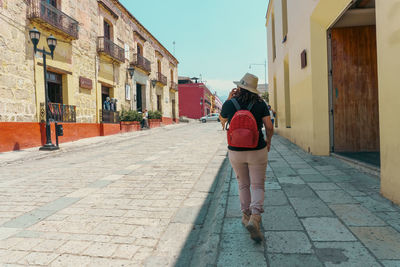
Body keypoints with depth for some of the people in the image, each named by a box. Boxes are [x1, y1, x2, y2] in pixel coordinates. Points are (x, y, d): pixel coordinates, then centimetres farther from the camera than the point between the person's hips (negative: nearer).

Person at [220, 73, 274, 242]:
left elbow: (223, 117, 14)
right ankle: (254, 218, -12)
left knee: (243, 185, 19)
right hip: (257, 151, -1)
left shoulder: (229, 104, -7)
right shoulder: (260, 104, -7)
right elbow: (269, 127, -6)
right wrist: (268, 141, 11)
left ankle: (246, 216, 27)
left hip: (235, 152, 1)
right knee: (258, 186, 6)